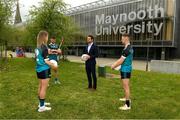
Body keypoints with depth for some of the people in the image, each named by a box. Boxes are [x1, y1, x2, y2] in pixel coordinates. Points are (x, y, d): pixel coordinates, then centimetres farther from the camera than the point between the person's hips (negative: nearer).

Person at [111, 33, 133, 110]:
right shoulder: (129, 48, 9)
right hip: (127, 69, 10)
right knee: (126, 85, 24)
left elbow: (121, 61, -21)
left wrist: (114, 66, -8)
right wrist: (114, 64, 9)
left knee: (126, 87, -4)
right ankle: (127, 98, 42)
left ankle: (127, 105, 3)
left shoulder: (127, 49, -23)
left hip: (125, 69, -10)